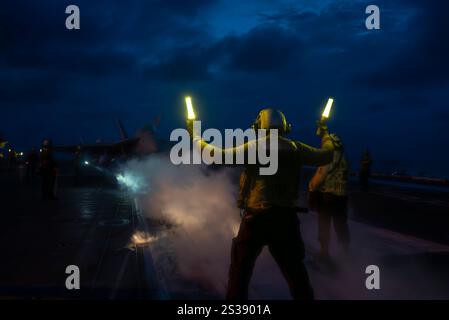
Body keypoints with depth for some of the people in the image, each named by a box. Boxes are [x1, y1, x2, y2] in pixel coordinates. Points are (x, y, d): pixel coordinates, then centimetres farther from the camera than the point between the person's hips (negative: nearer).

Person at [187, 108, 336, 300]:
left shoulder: (253, 147, -5)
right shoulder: (295, 148, 3)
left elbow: (218, 155, -5)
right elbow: (326, 155, 14)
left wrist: (195, 137, 8)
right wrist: (325, 134, 33)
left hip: (256, 218, -2)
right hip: (286, 219, 3)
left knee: (240, 268, 12)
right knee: (295, 268, 15)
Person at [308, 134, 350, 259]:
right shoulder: (343, 158, 6)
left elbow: (320, 176, -13)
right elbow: (344, 178, 14)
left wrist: (311, 188, -1)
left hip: (326, 195, -5)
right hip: (341, 195, 6)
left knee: (324, 224, 5)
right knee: (341, 224, 14)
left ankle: (325, 251, 10)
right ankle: (346, 249, 20)